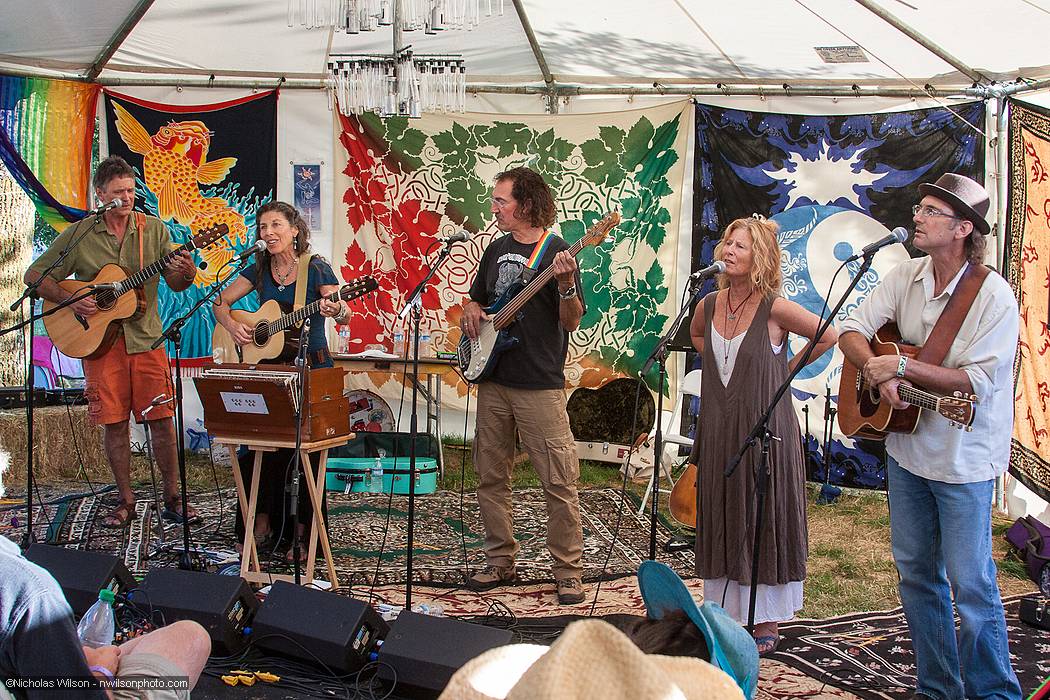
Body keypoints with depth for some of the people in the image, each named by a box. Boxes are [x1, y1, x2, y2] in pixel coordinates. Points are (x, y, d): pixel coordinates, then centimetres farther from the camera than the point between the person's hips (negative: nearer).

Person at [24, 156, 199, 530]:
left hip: (146, 337, 1)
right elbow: (34, 275, 3)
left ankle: (172, 498, 11)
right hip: (99, 341, 0)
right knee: (114, 422, 4)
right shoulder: (78, 234, 1)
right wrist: (70, 299, -12)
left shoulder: (154, 229, 3)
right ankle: (126, 501, 16)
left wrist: (186, 274, -20)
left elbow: (175, 284, 3)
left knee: (161, 418, 0)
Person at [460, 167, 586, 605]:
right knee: (490, 477, 10)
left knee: (559, 482, -6)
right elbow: (476, 299, 27)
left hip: (540, 384, -6)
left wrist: (566, 285, -27)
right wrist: (472, 312, 5)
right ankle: (501, 563, 22)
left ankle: (568, 572, 4)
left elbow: (571, 323, -10)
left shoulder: (555, 252, -5)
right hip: (493, 382, 7)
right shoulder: (497, 249, 14)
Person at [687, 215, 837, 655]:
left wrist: (786, 370, -4)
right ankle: (724, 614, 24)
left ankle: (766, 622, 13)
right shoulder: (709, 304, 4)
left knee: (763, 523, 3)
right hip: (718, 431, 6)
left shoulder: (774, 308, -13)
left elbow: (828, 336, -6)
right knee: (720, 521, 11)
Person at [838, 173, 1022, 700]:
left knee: (970, 583, -2)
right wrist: (876, 371, -19)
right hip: (906, 446, 6)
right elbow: (852, 330, 0)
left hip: (963, 460, -6)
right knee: (916, 572, 14)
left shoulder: (994, 296, -17)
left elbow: (975, 382, -22)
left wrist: (901, 366, -25)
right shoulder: (906, 277, 2)